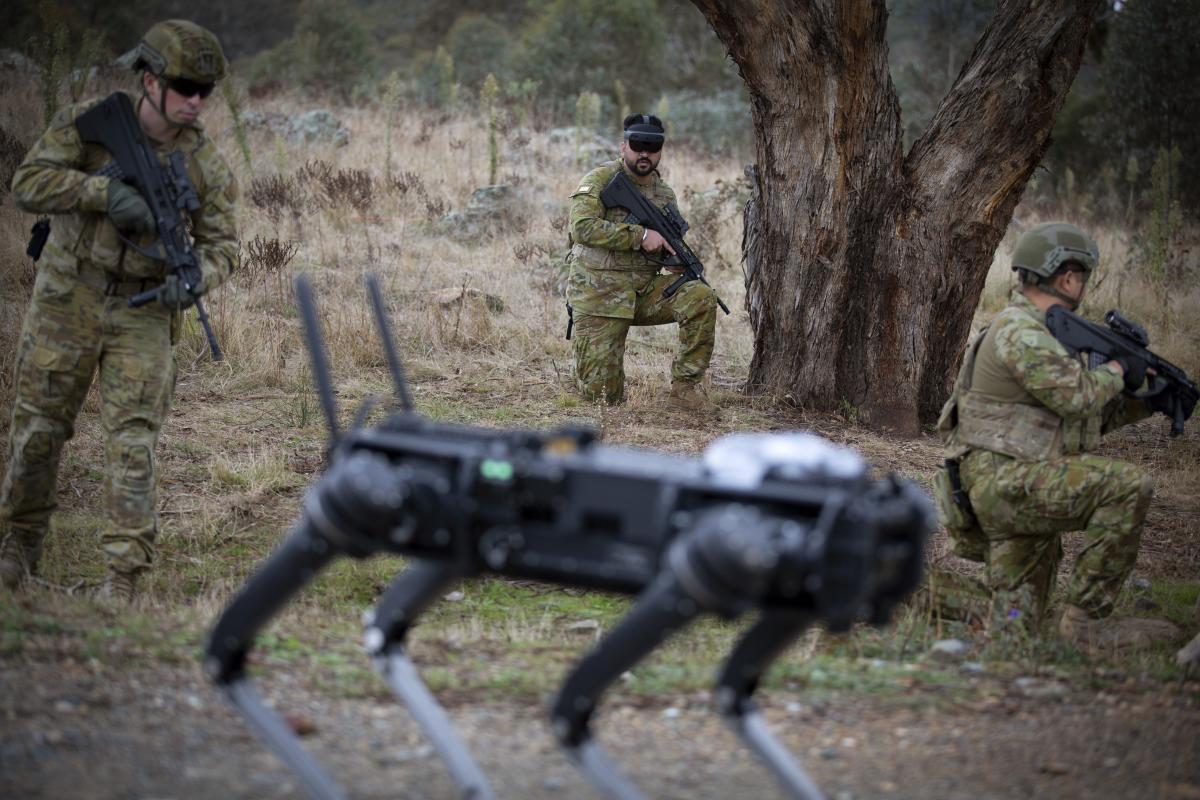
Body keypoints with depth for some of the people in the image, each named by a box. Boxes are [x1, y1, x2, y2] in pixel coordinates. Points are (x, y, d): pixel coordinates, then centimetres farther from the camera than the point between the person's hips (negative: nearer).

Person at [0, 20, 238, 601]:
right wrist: (103, 191, -27)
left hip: (144, 314, 0)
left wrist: (192, 279, -24)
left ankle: (124, 578, -5)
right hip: (67, 301, 0)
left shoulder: (207, 165, -4)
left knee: (133, 442, -7)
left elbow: (220, 245, -1)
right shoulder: (87, 124, -8)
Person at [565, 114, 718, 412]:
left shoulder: (665, 194, 10)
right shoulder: (600, 180, -7)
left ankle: (685, 385, -11)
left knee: (701, 298, -23)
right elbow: (582, 228, -22)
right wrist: (640, 235, -24)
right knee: (604, 394, -9)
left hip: (645, 290, 4)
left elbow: (672, 251, 20)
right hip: (599, 295, -4)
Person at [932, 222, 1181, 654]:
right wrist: (1118, 369, -4)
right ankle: (1087, 619, -19)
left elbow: (1088, 418, 24)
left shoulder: (1041, 331, 21)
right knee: (1126, 485, -24)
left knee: (1016, 619, 8)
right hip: (1002, 482, -10)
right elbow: (1075, 396, -22)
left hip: (1019, 490, 10)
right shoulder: (1018, 331, -12)